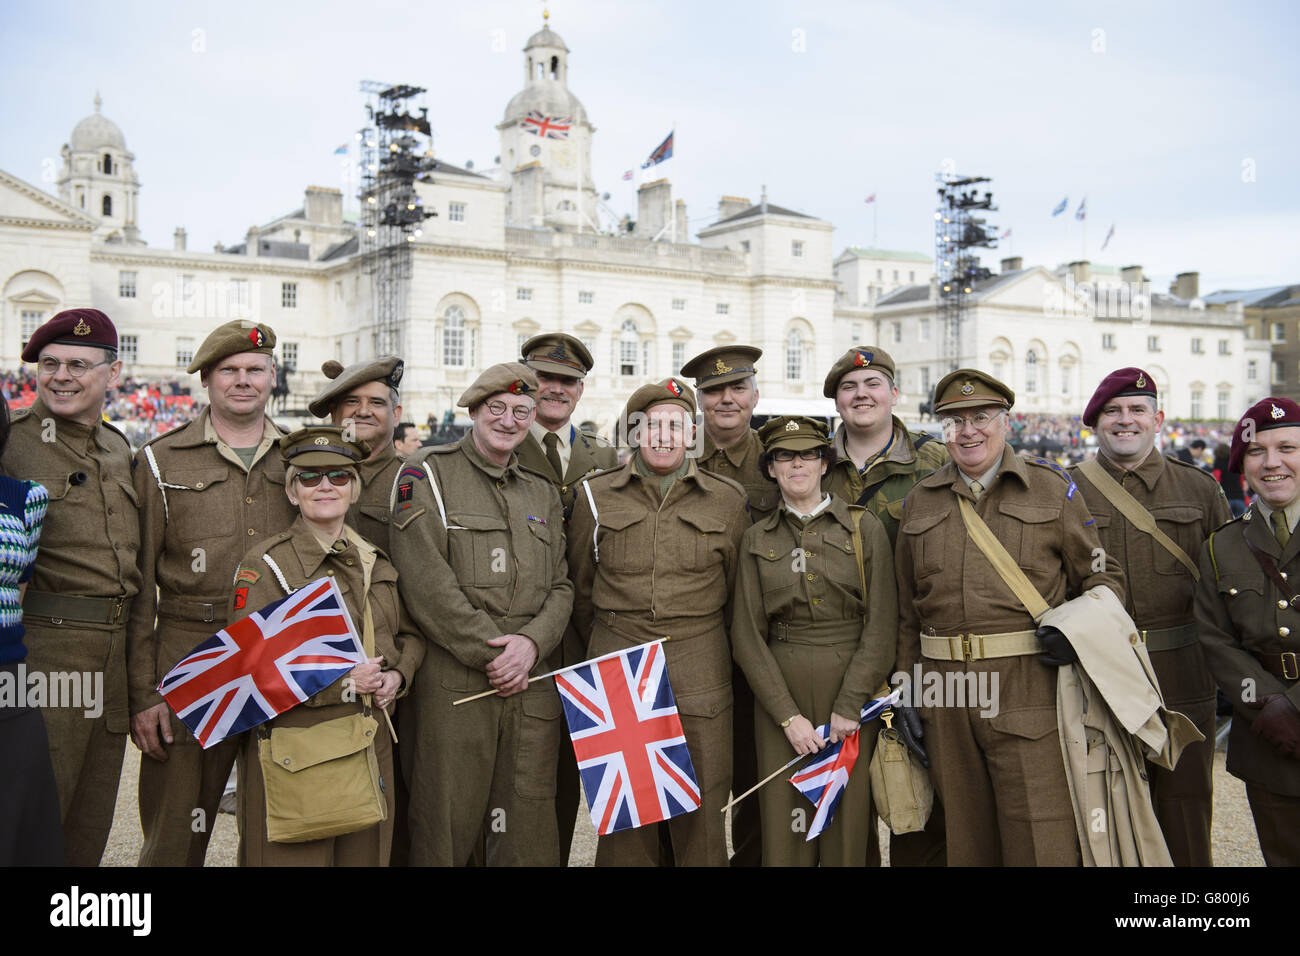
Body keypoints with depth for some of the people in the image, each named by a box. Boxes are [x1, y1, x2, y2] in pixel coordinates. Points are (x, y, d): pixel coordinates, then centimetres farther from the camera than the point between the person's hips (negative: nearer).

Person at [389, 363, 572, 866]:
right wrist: (490, 653, -12)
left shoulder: (542, 493, 17)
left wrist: (532, 642, -8)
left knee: (528, 836, 9)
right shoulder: (427, 474, 0)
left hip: (531, 686, 5)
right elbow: (426, 581, -11)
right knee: (444, 831, 3)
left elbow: (560, 586, 12)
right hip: (451, 687, -5)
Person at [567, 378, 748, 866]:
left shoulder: (727, 500, 5)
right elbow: (580, 590, 14)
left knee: (700, 817, 4)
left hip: (700, 678, 0)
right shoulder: (596, 496, 5)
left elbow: (738, 593, 13)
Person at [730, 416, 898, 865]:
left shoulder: (865, 528, 1)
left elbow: (881, 625, -3)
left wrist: (849, 706, -10)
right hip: (779, 693, 1)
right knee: (785, 830, 4)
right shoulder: (756, 540, 6)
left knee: (848, 824, 4)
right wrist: (788, 715, -7)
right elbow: (747, 634, 1)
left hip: (853, 690, -1)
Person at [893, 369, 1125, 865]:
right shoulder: (919, 500, 12)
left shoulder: (1052, 488, 5)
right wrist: (906, 691, 8)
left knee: (1042, 842, -2)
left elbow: (1103, 577, 8)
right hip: (945, 694, 3)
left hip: (1030, 690, -3)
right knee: (964, 842, 12)